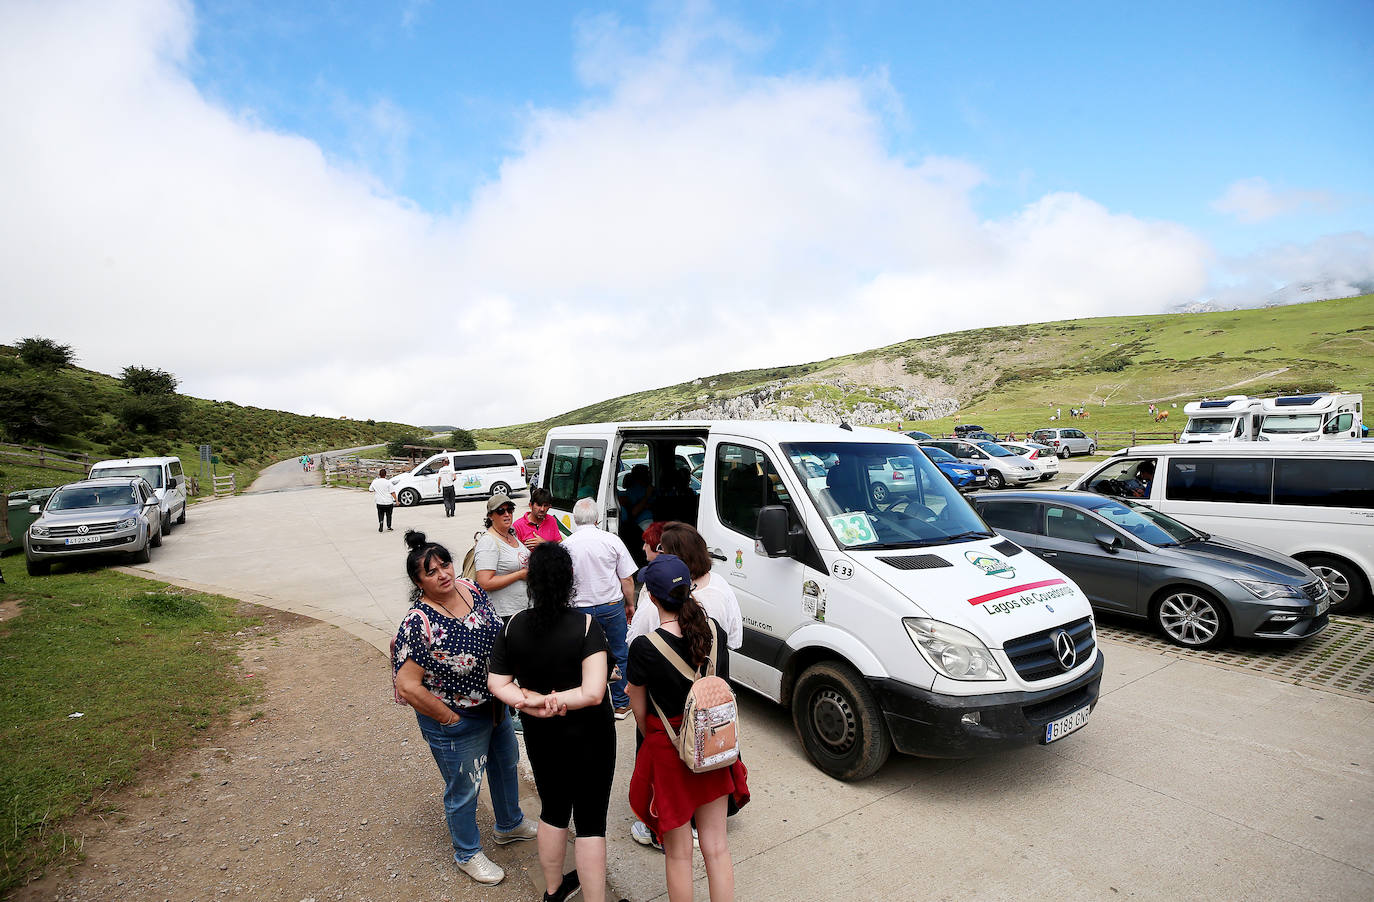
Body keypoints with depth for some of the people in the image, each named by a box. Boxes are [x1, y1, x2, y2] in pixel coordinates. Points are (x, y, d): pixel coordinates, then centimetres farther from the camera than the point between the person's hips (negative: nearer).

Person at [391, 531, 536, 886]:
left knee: (506, 763, 28)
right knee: (463, 789, 16)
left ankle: (510, 824, 56)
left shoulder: (470, 588, -10)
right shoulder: (418, 623, -30)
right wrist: (450, 718, -18)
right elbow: (407, 686, -27)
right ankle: (467, 854, 45)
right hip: (456, 722, -7)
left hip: (494, 704, 7)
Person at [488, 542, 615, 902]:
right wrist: (549, 700, -19)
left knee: (553, 810, 25)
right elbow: (593, 693, -31)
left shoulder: (514, 626, -11)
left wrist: (534, 702, -15)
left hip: (541, 737, 5)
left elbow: (497, 684, -6)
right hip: (588, 737, -5)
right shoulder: (585, 625, -24)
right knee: (590, 820, 11)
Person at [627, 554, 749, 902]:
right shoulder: (715, 631, -10)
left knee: (678, 854, 16)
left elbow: (639, 710, -9)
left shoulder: (644, 648, -24)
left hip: (668, 753, -4)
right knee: (716, 847, 18)